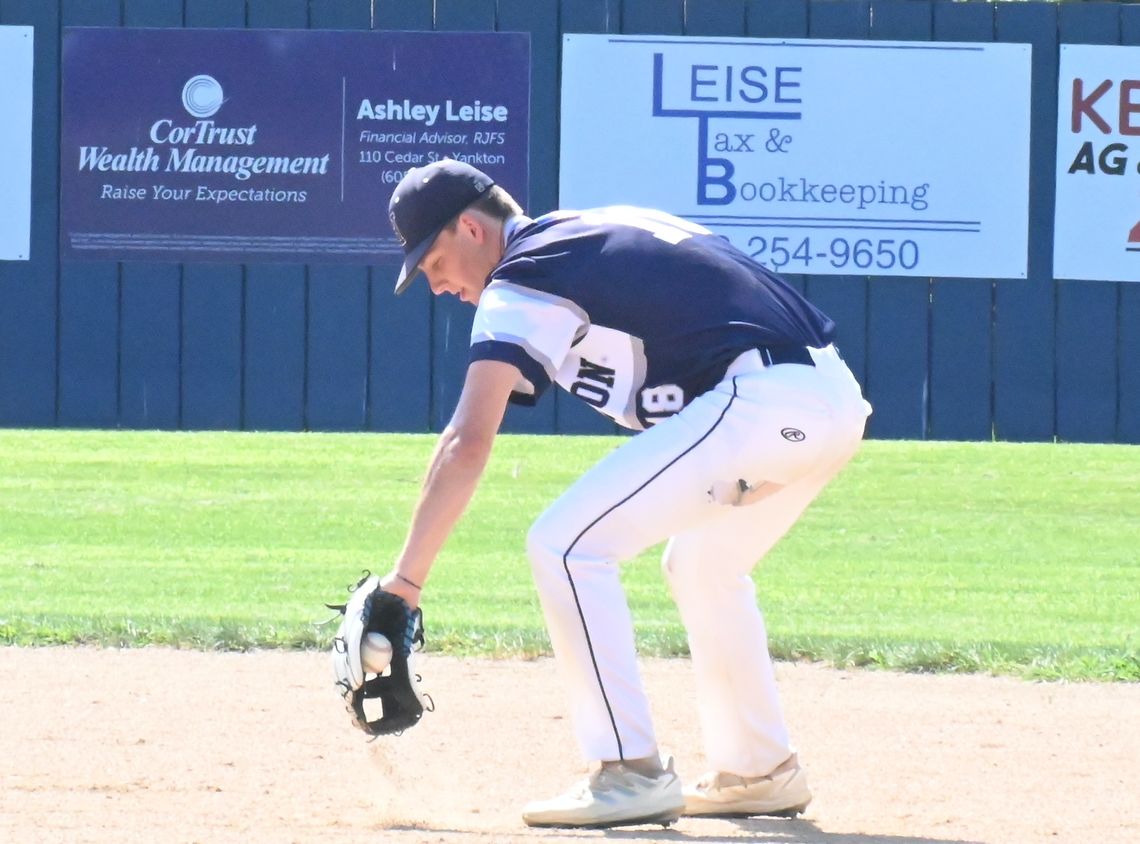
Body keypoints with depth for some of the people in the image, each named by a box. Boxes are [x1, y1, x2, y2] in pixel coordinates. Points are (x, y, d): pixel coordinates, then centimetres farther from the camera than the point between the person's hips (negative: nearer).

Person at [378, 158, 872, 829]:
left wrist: (405, 581, -14)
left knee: (566, 546, -6)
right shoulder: (607, 227, 24)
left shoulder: (521, 283, -2)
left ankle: (632, 774, -7)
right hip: (838, 400, 10)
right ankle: (761, 772, 35)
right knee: (702, 566, 31)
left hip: (760, 398, -10)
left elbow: (468, 444, -11)